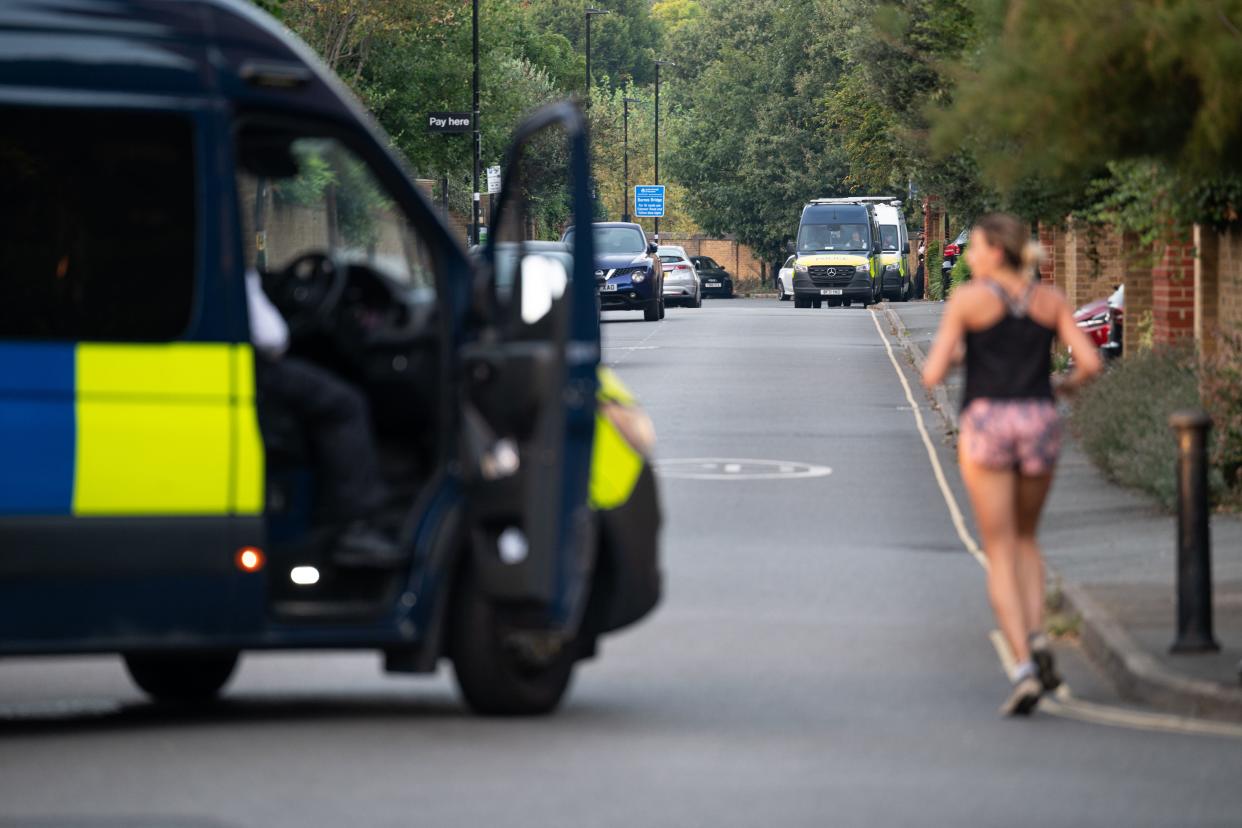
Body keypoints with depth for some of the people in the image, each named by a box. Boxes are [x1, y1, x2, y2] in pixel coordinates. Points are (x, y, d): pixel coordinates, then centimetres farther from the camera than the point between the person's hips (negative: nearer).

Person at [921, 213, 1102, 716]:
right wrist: (1066, 385, 20)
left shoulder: (967, 300, -2)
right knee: (1025, 539, 25)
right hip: (1039, 424, 3)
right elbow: (1090, 362, -2)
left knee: (1000, 555, 2)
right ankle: (1036, 637, 1)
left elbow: (932, 376, -5)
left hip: (986, 425, -3)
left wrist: (941, 361, 19)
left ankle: (1024, 667, -14)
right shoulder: (1050, 300, 7)